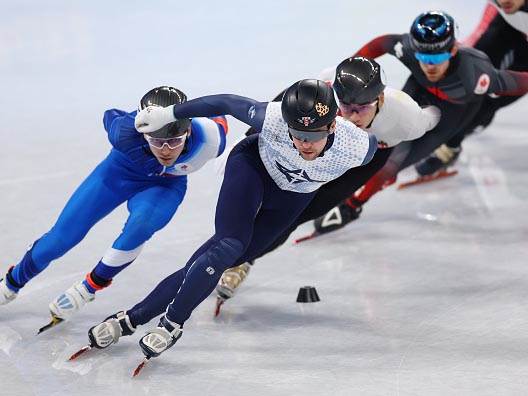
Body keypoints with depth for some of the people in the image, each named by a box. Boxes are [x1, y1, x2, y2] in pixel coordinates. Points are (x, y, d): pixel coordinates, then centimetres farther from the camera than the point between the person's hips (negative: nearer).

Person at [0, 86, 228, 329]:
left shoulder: (208, 139, -38)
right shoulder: (125, 132, -39)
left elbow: (218, 119, -12)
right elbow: (111, 116, -13)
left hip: (165, 184, 0)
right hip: (121, 171, 0)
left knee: (140, 225, -33)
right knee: (61, 237, 0)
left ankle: (91, 287, -8)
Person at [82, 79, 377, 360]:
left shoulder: (356, 147, -36)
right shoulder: (272, 119, -38)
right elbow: (228, 103, -20)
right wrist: (168, 114, -12)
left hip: (293, 198, 2)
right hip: (253, 164, -2)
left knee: (223, 258, -3)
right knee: (229, 247, -24)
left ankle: (135, 317, 2)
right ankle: (172, 323, -7)